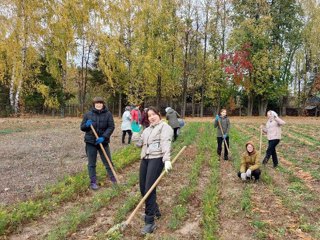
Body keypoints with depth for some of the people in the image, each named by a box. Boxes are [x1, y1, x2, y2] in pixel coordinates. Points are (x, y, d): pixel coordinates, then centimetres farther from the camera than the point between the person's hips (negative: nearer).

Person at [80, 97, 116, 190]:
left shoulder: (108, 114, -5)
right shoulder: (88, 114, -1)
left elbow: (111, 127, -9)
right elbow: (82, 127, 6)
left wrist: (103, 137, -21)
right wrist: (87, 125, -18)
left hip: (103, 142, -1)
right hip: (90, 142, 1)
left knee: (108, 162, 9)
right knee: (91, 164, 8)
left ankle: (114, 180, 24)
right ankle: (93, 182, 20)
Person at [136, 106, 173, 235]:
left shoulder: (164, 127, -1)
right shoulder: (147, 129, 24)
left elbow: (166, 143, -17)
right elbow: (139, 144, 21)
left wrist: (167, 159, -31)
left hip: (156, 159, -8)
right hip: (145, 159, 8)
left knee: (149, 189, -14)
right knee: (143, 189, 10)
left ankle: (150, 222, -6)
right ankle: (155, 210, 32)